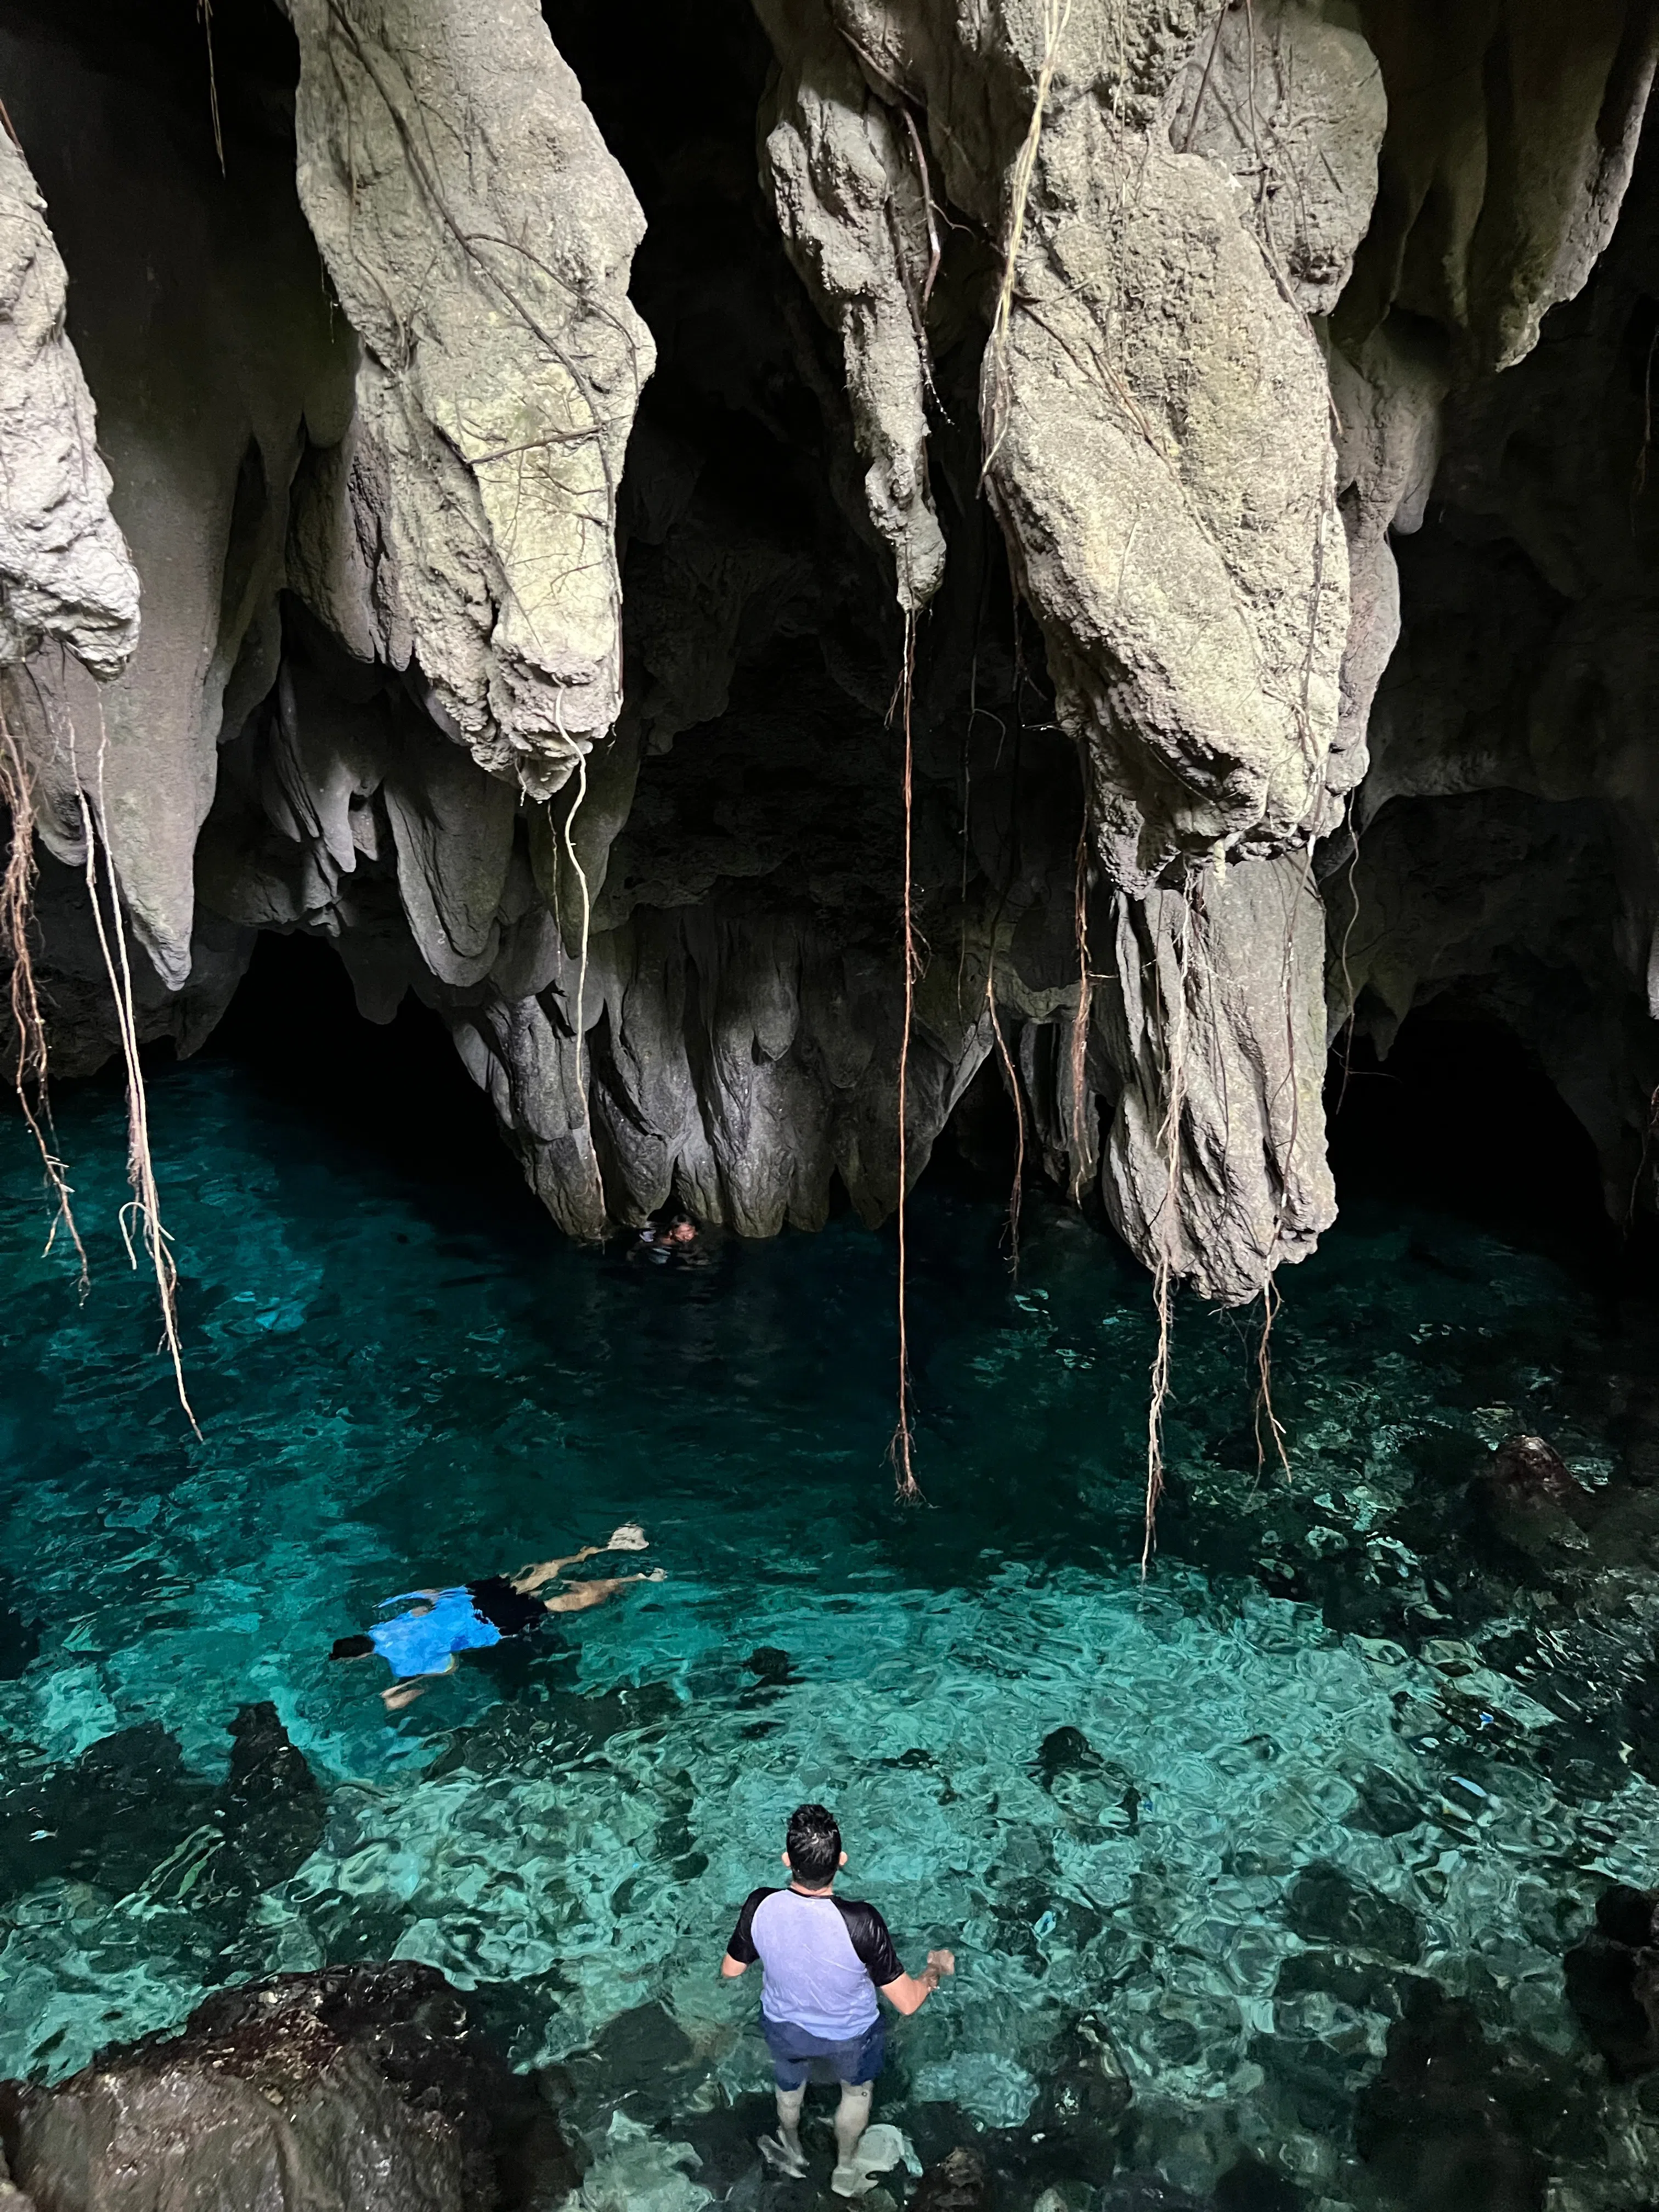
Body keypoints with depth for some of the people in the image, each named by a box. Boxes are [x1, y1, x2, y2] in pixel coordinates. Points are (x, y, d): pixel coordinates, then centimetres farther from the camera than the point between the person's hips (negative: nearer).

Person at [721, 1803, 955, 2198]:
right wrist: (936, 1968, -7)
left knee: (789, 2084, 37)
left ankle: (791, 2151, 63)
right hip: (849, 2036, -2)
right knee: (858, 2089, 34)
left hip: (784, 2028, 2)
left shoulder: (760, 1907, -32)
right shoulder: (860, 1923, -40)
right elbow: (907, 2002, -28)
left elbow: (731, 1970, -12)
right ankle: (845, 2171, 54)